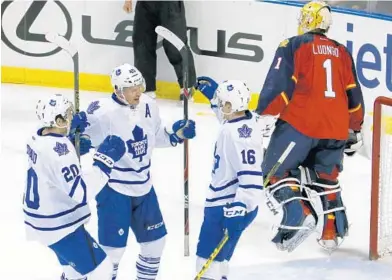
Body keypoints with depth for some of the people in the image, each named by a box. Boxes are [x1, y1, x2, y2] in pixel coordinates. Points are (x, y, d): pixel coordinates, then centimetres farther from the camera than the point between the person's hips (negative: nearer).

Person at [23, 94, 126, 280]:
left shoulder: (39, 137, 1)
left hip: (43, 219, 10)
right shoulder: (57, 147, -28)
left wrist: (73, 148, 6)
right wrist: (105, 160, -29)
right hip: (58, 226, -10)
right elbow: (80, 191, -32)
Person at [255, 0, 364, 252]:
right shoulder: (342, 52, 16)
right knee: (326, 176, 23)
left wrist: (264, 115, -6)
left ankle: (299, 215, -12)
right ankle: (333, 231, 20)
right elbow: (354, 95, 18)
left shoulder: (294, 46, 2)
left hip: (300, 122, -5)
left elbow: (278, 84, -9)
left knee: (277, 170, 7)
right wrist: (355, 128, 29)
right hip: (336, 126, 5)